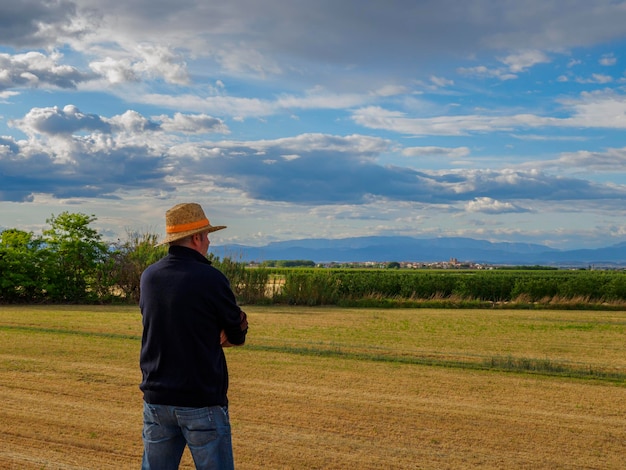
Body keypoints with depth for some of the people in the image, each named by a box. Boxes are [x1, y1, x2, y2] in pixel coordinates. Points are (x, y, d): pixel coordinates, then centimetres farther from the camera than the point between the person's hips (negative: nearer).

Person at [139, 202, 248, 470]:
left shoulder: (148, 277, 5)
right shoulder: (210, 279, -13)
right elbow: (237, 335, -2)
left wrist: (212, 336, 2)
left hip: (156, 398, 6)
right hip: (201, 400, -5)